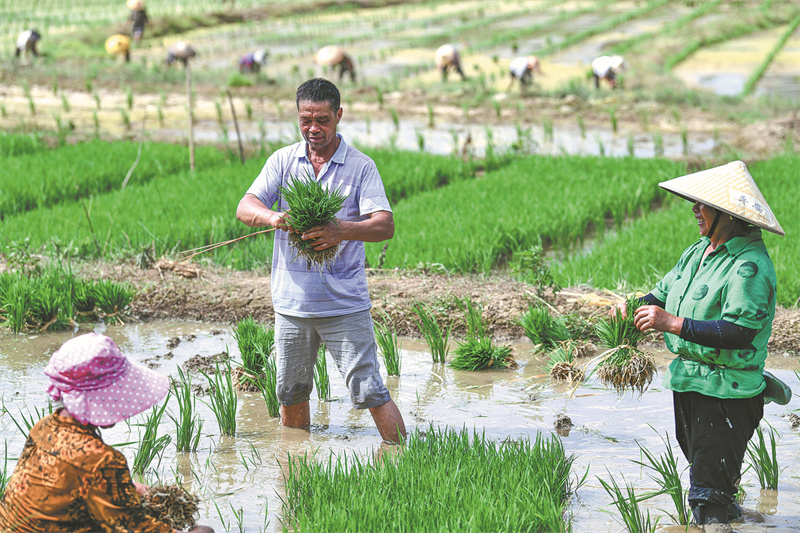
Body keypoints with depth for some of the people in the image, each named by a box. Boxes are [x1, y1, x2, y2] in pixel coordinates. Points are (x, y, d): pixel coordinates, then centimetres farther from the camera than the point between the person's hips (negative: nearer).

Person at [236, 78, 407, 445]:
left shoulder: (361, 166, -1)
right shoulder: (282, 161, 7)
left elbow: (385, 225, -12)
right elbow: (245, 208, -2)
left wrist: (344, 230, -33)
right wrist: (272, 217, -26)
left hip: (345, 304, -3)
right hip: (292, 301, 3)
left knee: (369, 392, -9)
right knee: (291, 393, 14)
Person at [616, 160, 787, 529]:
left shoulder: (750, 265, -19)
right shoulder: (699, 251, 10)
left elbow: (739, 332, -28)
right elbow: (664, 294, 20)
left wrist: (672, 323, -29)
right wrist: (636, 307, -3)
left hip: (726, 393, -9)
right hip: (689, 382, 9)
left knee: (709, 497, -9)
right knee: (700, 468, 21)